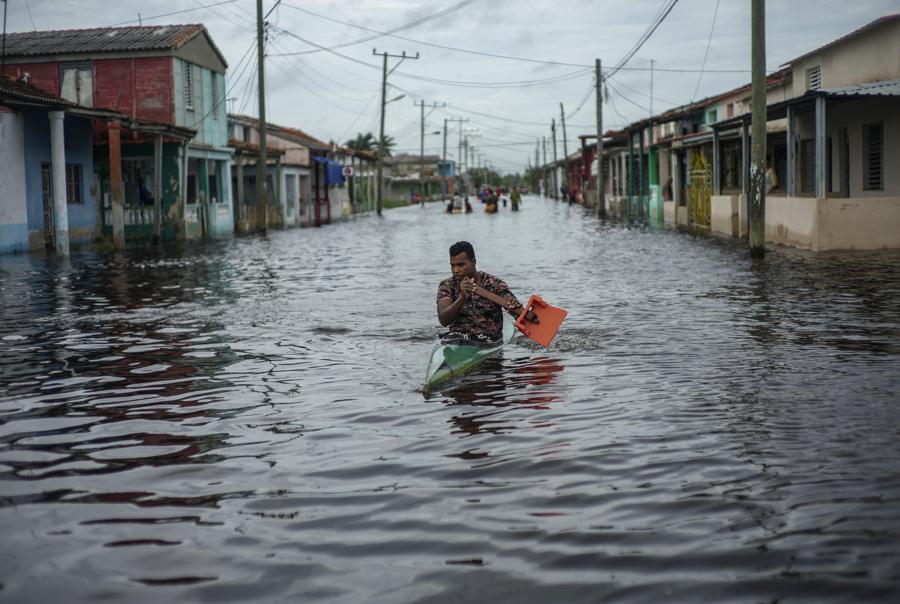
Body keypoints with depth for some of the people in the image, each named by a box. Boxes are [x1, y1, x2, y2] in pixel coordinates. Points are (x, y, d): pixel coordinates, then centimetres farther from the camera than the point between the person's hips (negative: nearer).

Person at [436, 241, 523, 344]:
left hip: (489, 342, 0)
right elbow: (443, 320, -12)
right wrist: (463, 297, -27)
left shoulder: (494, 284, -1)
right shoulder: (447, 286, 4)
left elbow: (520, 313, -8)